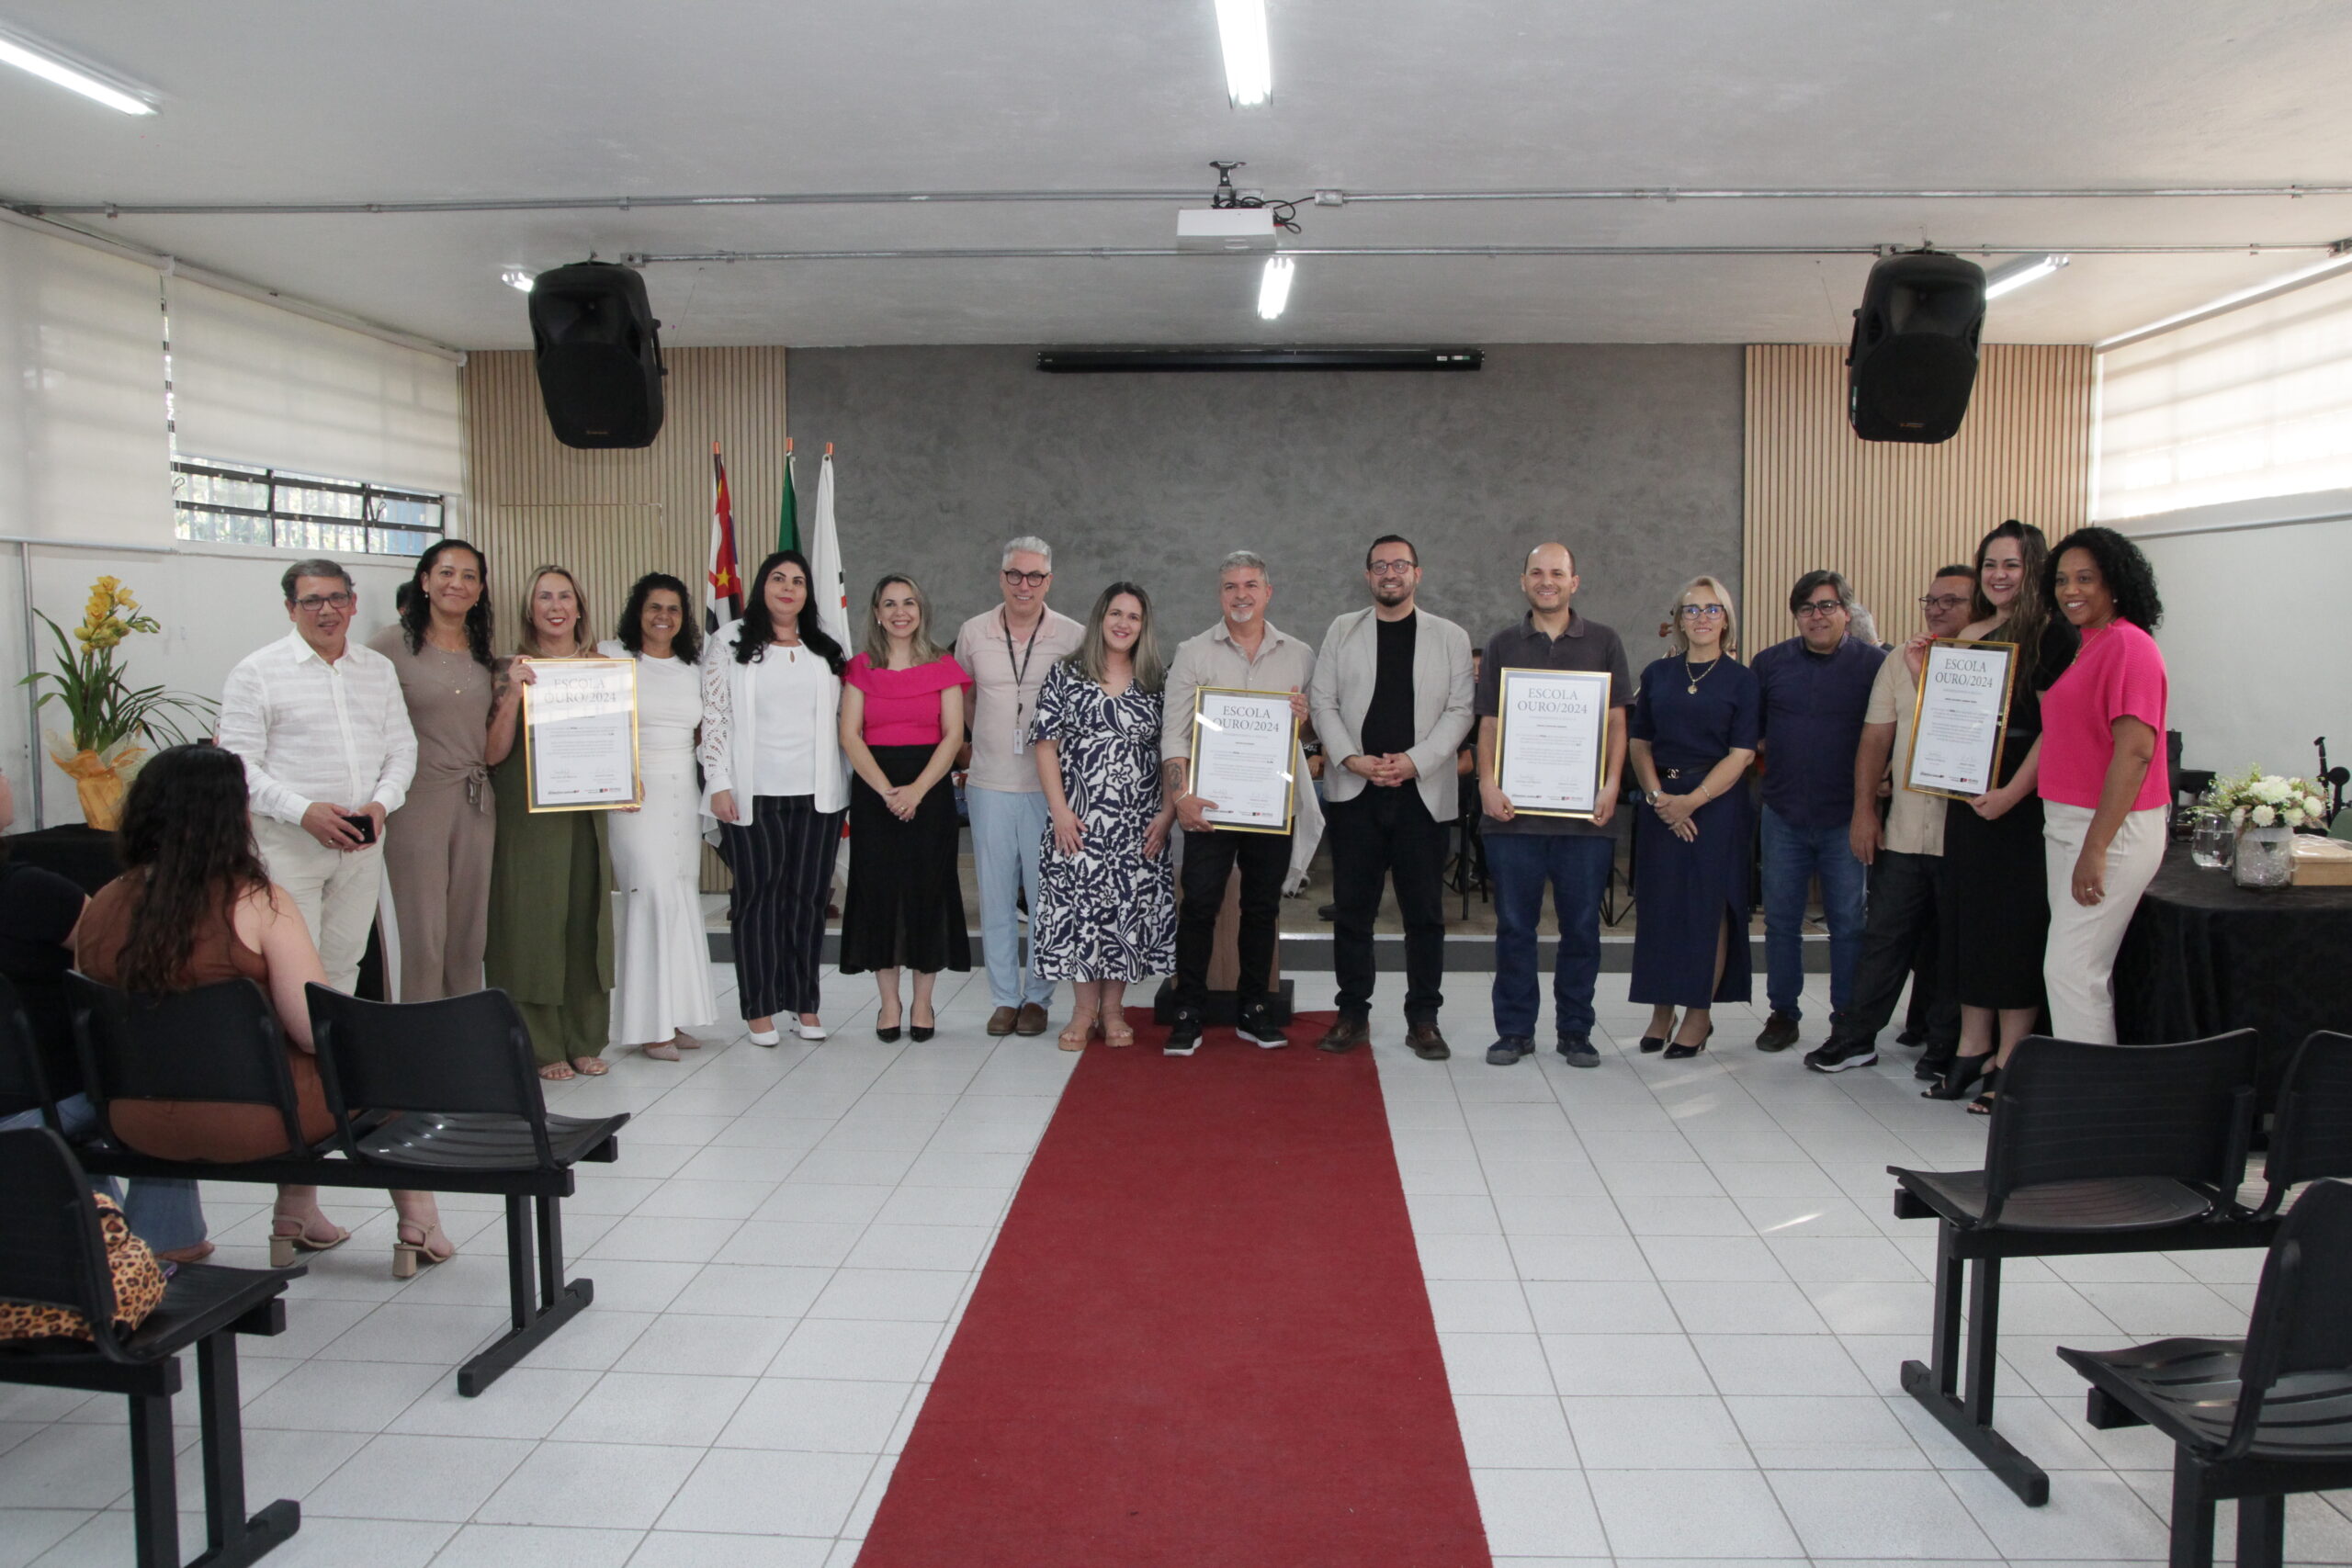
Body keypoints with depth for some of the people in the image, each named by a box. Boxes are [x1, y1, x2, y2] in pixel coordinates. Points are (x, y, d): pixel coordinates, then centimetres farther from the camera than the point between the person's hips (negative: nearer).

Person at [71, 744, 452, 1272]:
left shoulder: (102, 906, -3)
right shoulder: (256, 902, -19)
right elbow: (318, 1029, -21)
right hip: (251, 1121, -6)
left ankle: (297, 1212, 37)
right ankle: (419, 1221, 28)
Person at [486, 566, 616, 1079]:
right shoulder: (515, 669, -1)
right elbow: (494, 749, -9)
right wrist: (514, 692, -19)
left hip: (586, 817, 4)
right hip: (528, 819, -4)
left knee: (587, 921, 6)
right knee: (534, 923, -2)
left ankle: (586, 1040, 17)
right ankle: (541, 1046, 7)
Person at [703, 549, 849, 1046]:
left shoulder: (826, 647, 13)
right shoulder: (731, 641, 4)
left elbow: (841, 718, 15)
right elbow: (714, 715, -1)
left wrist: (847, 785, 10)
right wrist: (719, 784, -7)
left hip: (817, 794, 3)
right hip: (754, 795, -2)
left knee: (808, 897, 4)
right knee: (759, 897, 1)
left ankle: (806, 1005, 13)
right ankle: (760, 1008, 8)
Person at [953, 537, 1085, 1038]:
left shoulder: (1074, 637, -2)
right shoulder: (973, 633, 4)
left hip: (1049, 785, -2)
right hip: (989, 784, 2)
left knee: (1047, 896, 2)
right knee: (995, 895, 6)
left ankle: (1037, 997, 15)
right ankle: (1005, 997, 17)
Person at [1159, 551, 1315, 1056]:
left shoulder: (1299, 655, 10)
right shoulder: (1193, 653, 3)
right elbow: (1174, 731, -3)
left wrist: (1304, 716, -10)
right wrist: (1181, 794, -16)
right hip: (1209, 804, -2)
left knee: (1262, 908, 9)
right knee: (1198, 905, -4)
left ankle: (1252, 1009, 21)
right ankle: (1189, 1013, 6)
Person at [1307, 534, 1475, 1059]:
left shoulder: (1451, 637, 8)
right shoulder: (1343, 631, 10)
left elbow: (1460, 710, 1)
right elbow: (1322, 702, 5)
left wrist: (1415, 761, -12)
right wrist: (1353, 759, -9)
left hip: (1423, 793, -1)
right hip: (1354, 792, 1)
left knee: (1425, 913, 3)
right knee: (1352, 908, 4)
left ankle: (1423, 1019, 12)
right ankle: (1353, 1015, 14)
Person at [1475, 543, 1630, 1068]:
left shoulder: (1603, 643, 9)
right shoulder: (1502, 645, 11)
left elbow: (1616, 720, 7)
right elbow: (1489, 722, 8)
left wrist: (1611, 785, -5)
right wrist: (1487, 783, -5)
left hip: (1583, 809, 0)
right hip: (1514, 808, 0)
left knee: (1581, 926, 4)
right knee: (1514, 925, 4)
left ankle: (1575, 1031, 15)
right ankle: (1514, 1029, 14)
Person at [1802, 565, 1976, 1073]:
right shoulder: (1899, 664, 12)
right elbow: (1875, 740, 11)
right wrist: (1864, 810, 6)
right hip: (1902, 834, 3)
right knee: (1883, 939, 8)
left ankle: (1946, 1046, 19)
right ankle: (1855, 1038, 16)